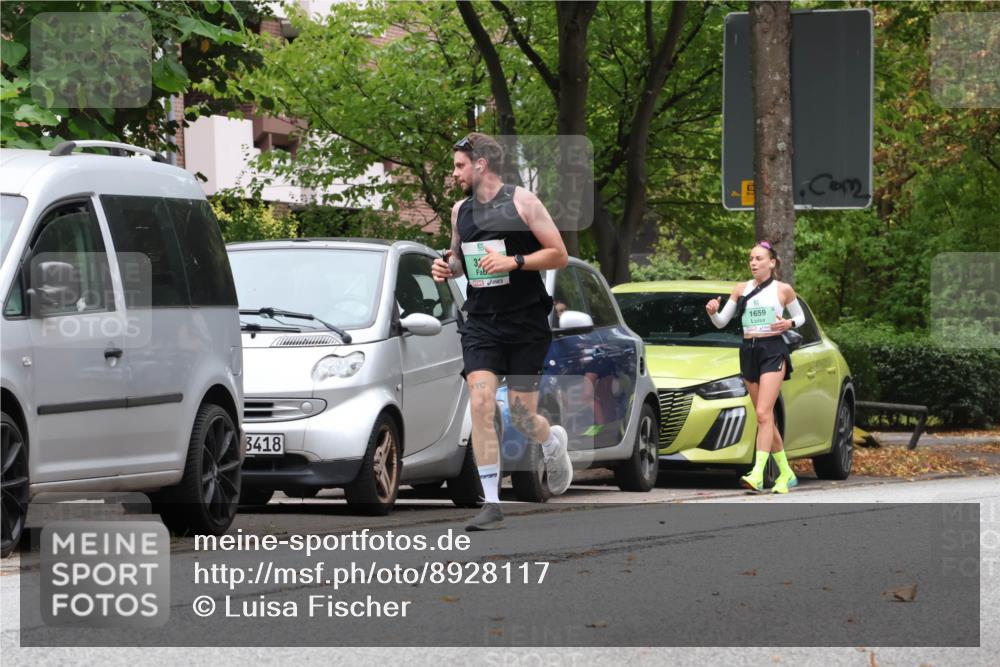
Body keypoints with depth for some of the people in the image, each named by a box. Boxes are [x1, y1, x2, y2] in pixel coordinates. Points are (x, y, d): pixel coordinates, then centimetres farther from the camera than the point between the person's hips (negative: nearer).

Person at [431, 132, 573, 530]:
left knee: (521, 417, -1)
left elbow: (559, 255, -7)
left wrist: (514, 261, -20)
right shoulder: (460, 211, 9)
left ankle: (553, 441, 38)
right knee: (481, 404, -15)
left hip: (526, 322, -3)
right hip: (481, 322, 3)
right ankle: (491, 504, -13)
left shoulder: (522, 202, -6)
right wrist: (447, 267, 2)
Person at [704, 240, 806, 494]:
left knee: (763, 414, -17)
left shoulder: (783, 290, 2)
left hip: (773, 351, -5)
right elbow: (722, 322, 11)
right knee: (766, 417, 7)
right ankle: (786, 473, 17)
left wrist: (788, 324, -9)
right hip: (749, 351, 5)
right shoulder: (741, 289, 10)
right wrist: (713, 312, -11)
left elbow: (801, 317, 12)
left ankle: (757, 474, -25)